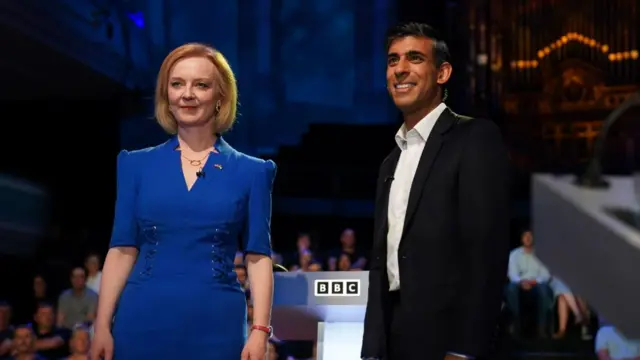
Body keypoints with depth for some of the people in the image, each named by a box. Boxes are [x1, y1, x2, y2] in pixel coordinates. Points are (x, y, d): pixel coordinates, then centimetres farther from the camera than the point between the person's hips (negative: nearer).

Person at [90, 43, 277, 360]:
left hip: (215, 327, -1)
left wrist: (260, 330, -9)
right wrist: (102, 326, -1)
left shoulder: (250, 172, 4)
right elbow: (122, 250, 5)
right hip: (143, 323, 1)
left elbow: (258, 257, 0)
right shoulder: (137, 165, 7)